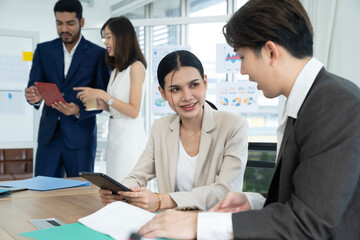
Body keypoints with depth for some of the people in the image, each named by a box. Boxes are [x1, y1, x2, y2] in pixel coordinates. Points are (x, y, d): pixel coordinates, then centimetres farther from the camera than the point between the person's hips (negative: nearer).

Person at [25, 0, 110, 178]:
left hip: (80, 137, -2)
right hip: (49, 135, 3)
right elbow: (33, 86, 5)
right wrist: (34, 96, -19)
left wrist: (79, 110, -21)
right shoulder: (43, 50, 9)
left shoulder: (98, 54, -1)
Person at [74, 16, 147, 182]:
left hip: (130, 135, -8)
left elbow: (134, 111, -15)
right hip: (114, 133, 8)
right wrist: (101, 105, 1)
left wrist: (102, 95, -17)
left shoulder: (135, 67, -9)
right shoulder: (116, 69, 17)